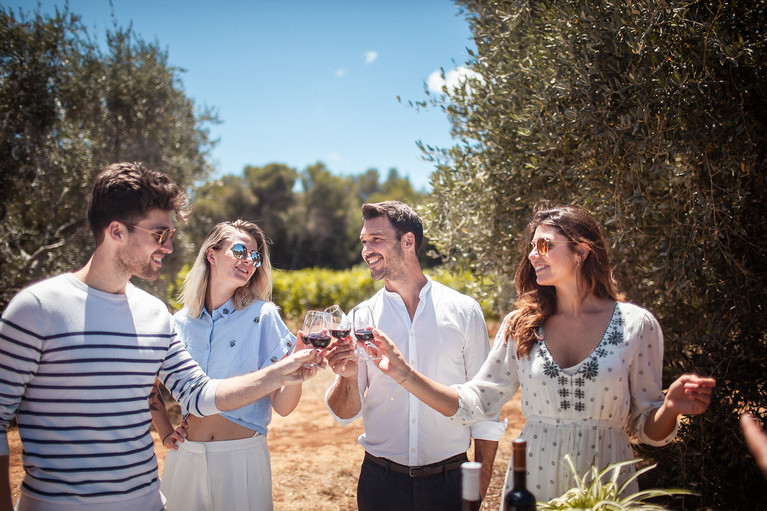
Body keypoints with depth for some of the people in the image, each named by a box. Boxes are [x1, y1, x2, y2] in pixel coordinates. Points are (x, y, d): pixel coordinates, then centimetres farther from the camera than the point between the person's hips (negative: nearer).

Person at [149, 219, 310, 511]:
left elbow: (282, 406, -12)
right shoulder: (181, 322, 1)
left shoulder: (262, 316, -7)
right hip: (186, 456, 3)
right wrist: (165, 431, 8)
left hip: (242, 457, -2)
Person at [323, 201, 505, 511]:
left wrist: (481, 485, -2)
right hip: (380, 482, 2)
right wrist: (347, 377, -18)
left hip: (449, 482, -1)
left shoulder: (464, 311, -3)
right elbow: (344, 414, 2)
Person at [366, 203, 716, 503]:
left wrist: (671, 408, -21)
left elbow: (647, 429, 0)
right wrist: (404, 372, -12)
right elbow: (472, 404, -3)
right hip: (531, 487, 2)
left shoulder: (636, 325, -5)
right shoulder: (520, 326, 0)